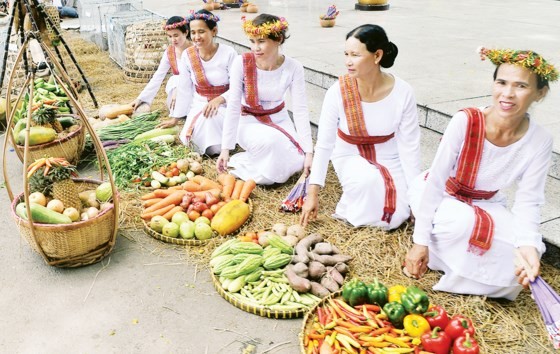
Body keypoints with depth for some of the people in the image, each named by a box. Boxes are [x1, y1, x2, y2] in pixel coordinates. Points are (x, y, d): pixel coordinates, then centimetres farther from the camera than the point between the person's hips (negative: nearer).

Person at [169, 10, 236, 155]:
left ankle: (217, 149, -6)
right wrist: (175, 118, 8)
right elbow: (184, 90, 5)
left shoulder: (228, 53, -14)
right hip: (199, 105, 3)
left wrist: (219, 100, -31)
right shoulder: (188, 55, -3)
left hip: (224, 105, -3)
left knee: (211, 118, -35)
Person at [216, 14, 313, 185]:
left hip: (279, 119, 3)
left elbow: (300, 110, -15)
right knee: (270, 141, -36)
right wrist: (225, 148, -20)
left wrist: (308, 151, -22)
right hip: (249, 121, -2)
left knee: (295, 163, -21)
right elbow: (233, 107, -18)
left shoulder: (293, 68, -16)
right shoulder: (241, 63, -20)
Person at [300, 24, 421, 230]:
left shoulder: (402, 93, -21)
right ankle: (348, 208, -1)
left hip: (388, 157, 1)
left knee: (394, 218, -14)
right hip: (350, 155, -1)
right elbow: (324, 145, -16)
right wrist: (313, 193, -17)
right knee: (367, 180, -35)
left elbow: (409, 146, -13)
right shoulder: (338, 92, -23)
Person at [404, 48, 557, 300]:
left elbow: (528, 201, -15)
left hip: (486, 205, 4)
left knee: (528, 252, -21)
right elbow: (435, 181, -23)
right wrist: (421, 241, -21)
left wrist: (529, 244, -36)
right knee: (463, 222, -36)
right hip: (440, 196, -3)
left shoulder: (539, 141, -18)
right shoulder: (466, 121, -27)